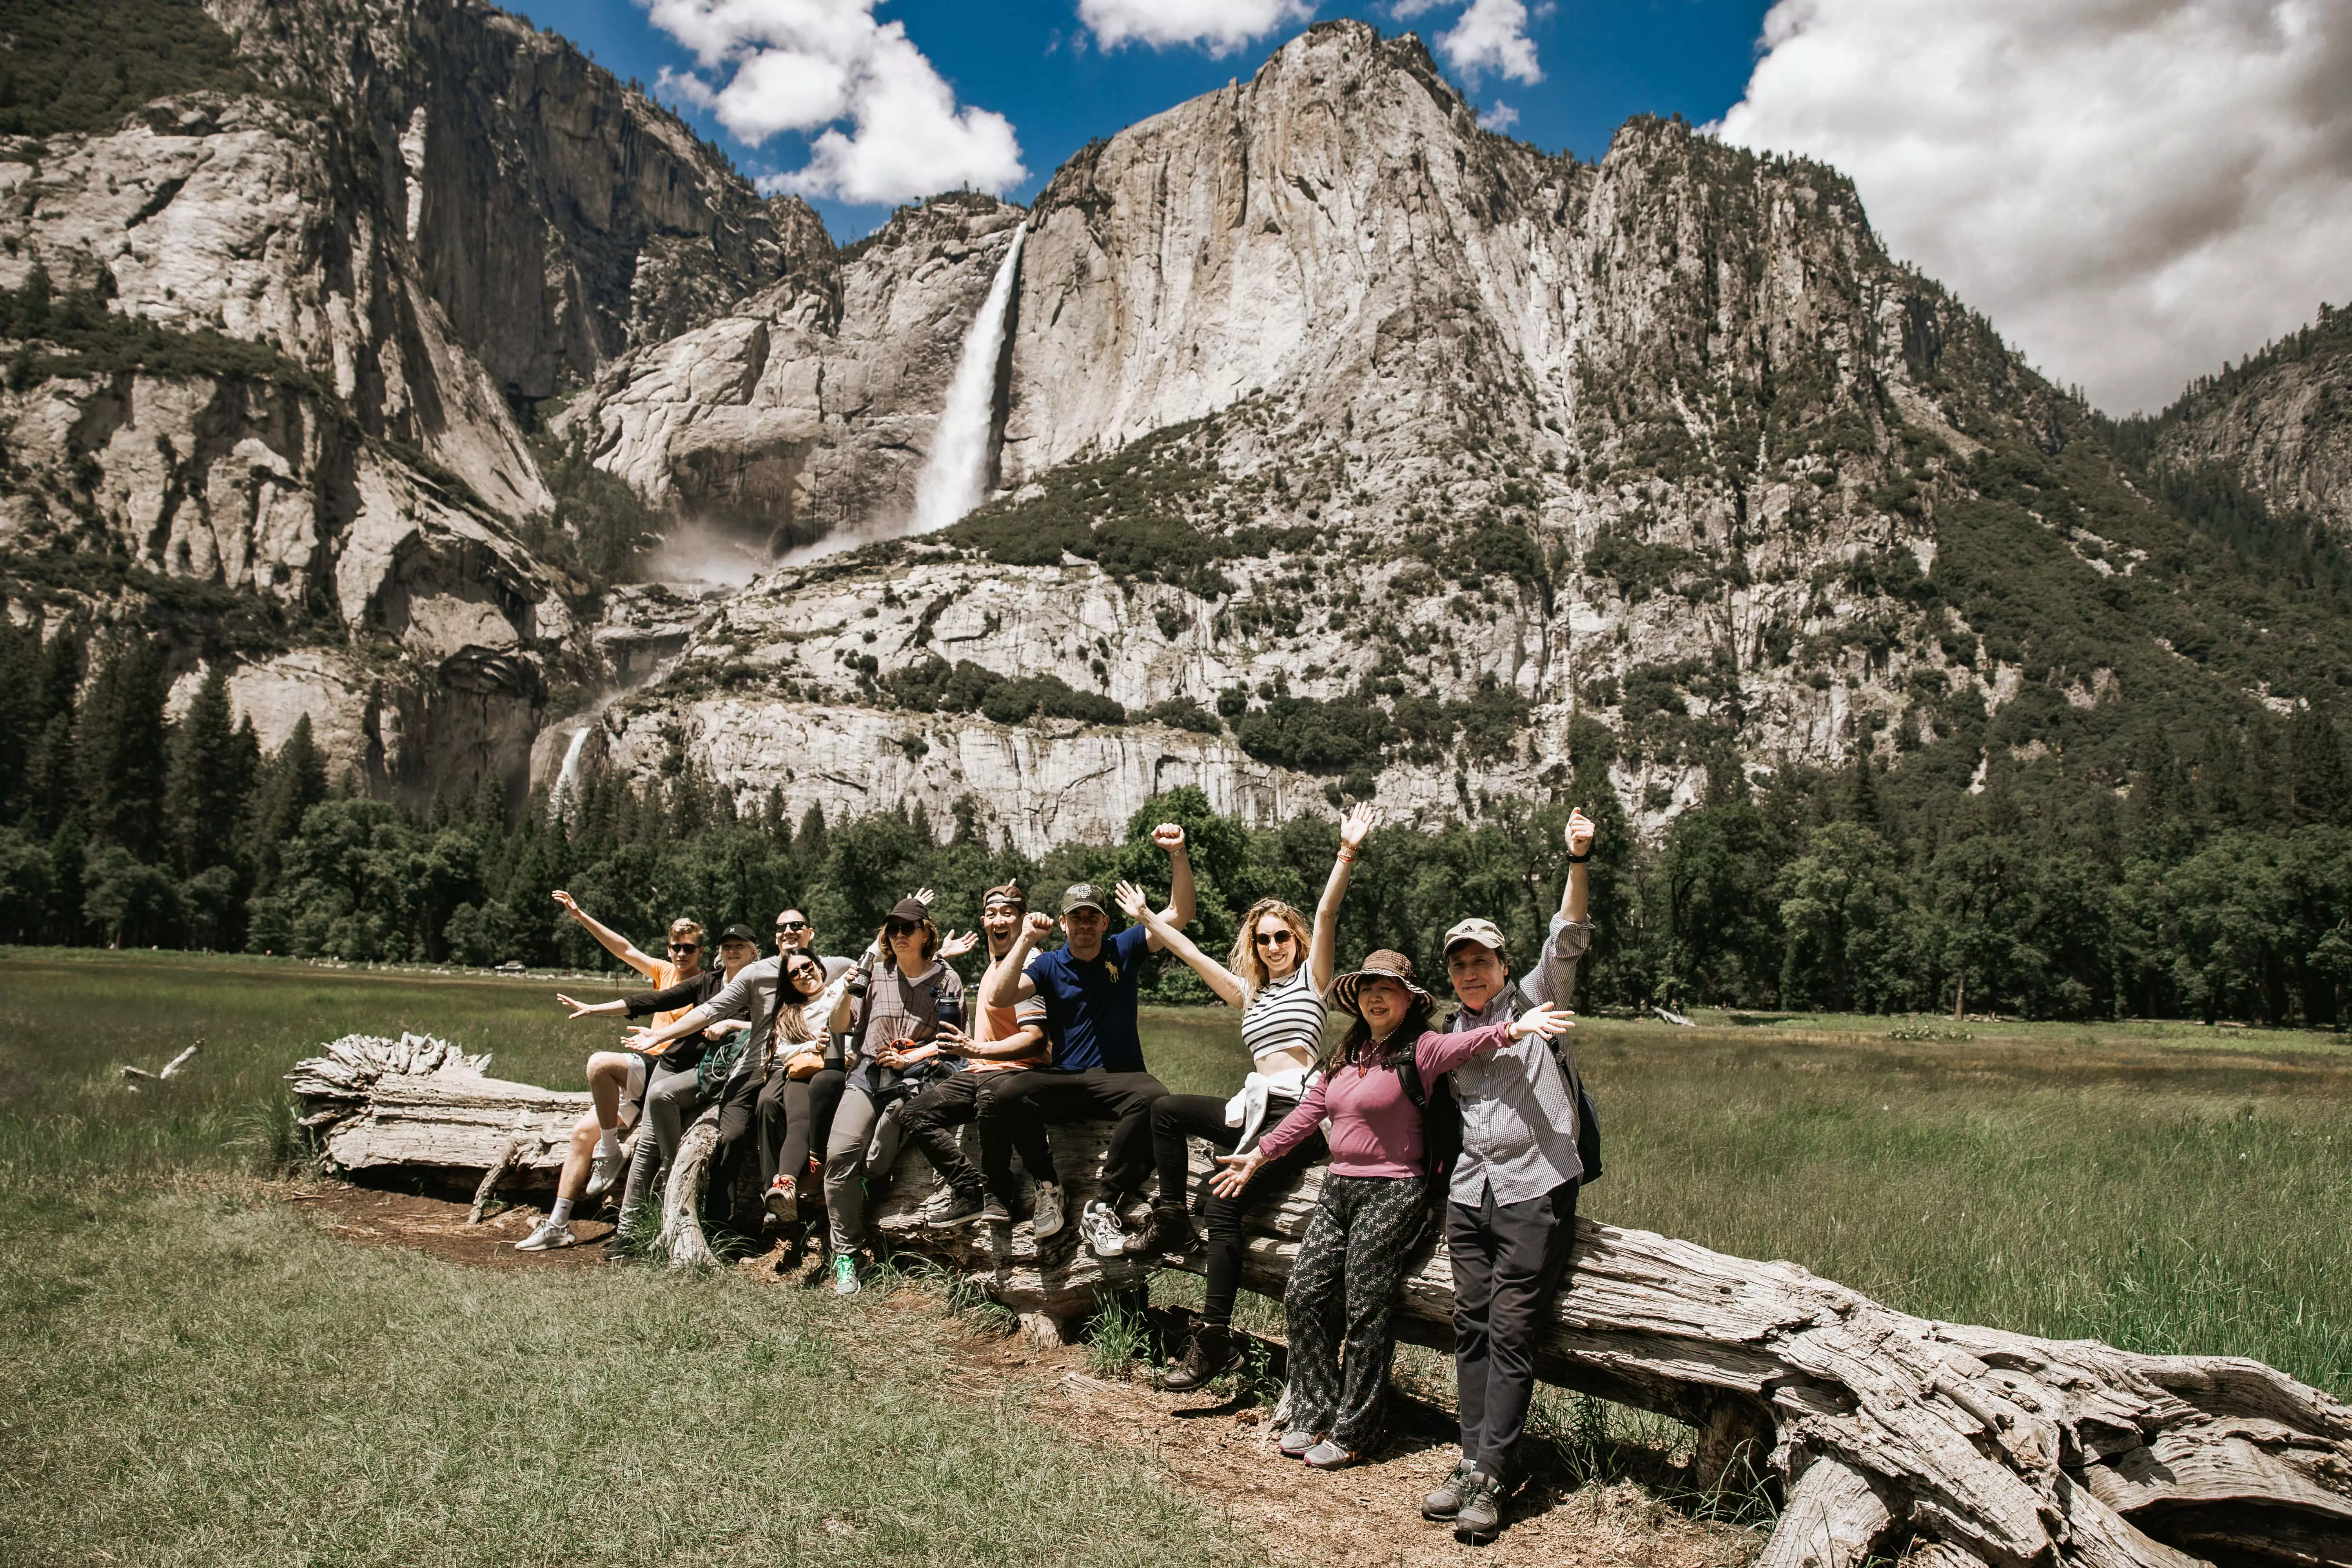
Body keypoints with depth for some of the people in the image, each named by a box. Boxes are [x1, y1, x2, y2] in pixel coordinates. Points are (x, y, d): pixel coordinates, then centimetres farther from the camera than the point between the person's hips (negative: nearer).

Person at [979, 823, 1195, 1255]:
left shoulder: (1124, 951, 8)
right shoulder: (1049, 965, 8)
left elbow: (1179, 914, -1)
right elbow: (998, 998, -8)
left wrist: (1178, 854, -15)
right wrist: (1025, 940, -12)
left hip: (1117, 1079, -1)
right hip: (1062, 1081, 1)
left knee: (1151, 1095, -37)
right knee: (999, 1092, -30)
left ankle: (1102, 1207, -26)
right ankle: (1048, 1186, -9)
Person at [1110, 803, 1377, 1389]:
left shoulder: (1311, 976, 5)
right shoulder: (1249, 991, 22)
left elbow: (1326, 916, -9)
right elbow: (1192, 954, 27)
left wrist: (1347, 854, -23)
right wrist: (1147, 917, 31)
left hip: (1300, 1110, -8)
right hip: (1254, 1109, 8)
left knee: (1225, 1203, -20)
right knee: (1167, 1110, 11)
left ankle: (1214, 1341, -18)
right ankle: (1173, 1224, 12)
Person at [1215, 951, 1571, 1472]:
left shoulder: (1418, 1049, -10)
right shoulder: (1345, 1054, 12)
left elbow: (1464, 1044, -29)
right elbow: (1308, 1112, 19)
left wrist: (1512, 1029, -48)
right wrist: (1259, 1155, 22)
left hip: (1391, 1194, -7)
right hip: (1339, 1189, 8)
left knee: (1365, 1313, -3)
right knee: (1304, 1296, 4)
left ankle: (1352, 1434, 11)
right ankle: (1316, 1414, 18)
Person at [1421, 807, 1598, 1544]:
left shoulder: (1535, 1000, 2)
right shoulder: (1451, 1031, 16)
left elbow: (1568, 940, -13)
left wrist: (1578, 862, -25)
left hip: (1535, 1191, -5)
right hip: (1469, 1194, 5)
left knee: (1511, 1332, -6)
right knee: (1471, 1326, 4)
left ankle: (1489, 1479, -5)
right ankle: (1474, 1461, 11)